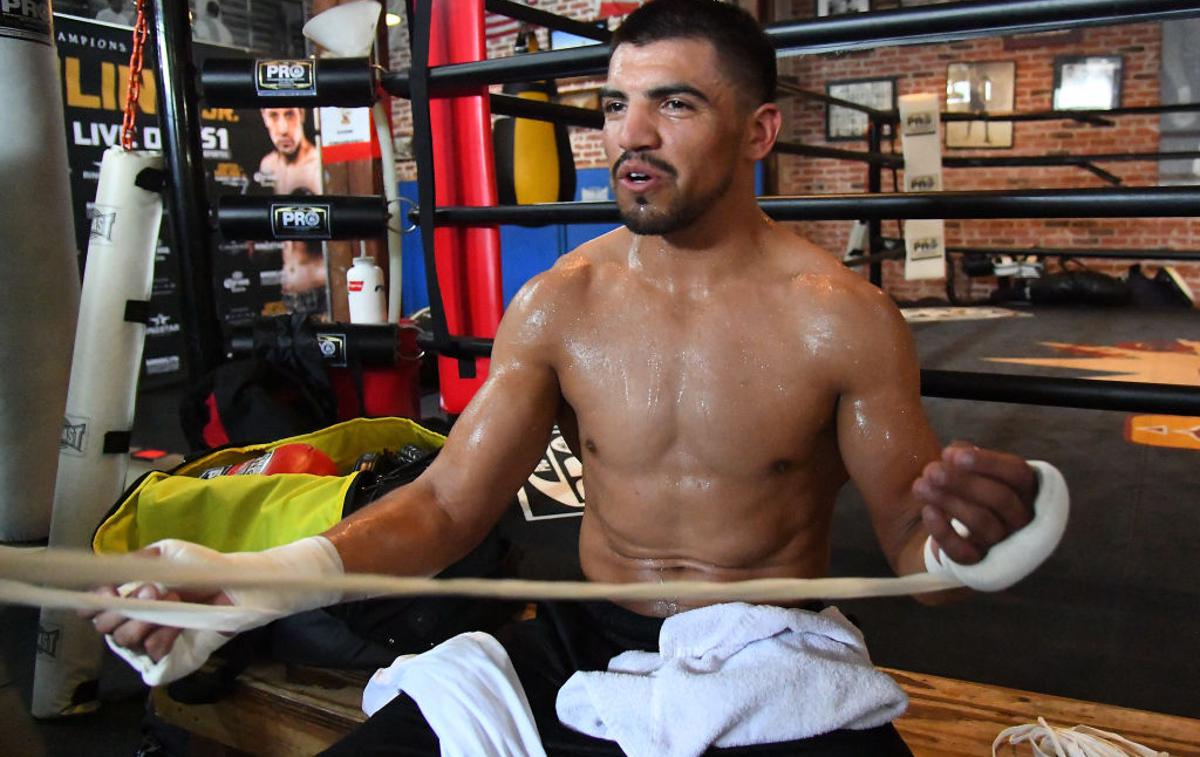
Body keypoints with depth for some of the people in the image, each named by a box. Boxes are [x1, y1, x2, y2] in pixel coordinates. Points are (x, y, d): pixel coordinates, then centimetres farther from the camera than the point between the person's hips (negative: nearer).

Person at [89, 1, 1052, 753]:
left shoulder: (844, 318, -10)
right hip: (583, 647, 2)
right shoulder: (559, 305, -3)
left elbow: (912, 548, -5)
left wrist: (967, 544, -30)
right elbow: (446, 504, -4)